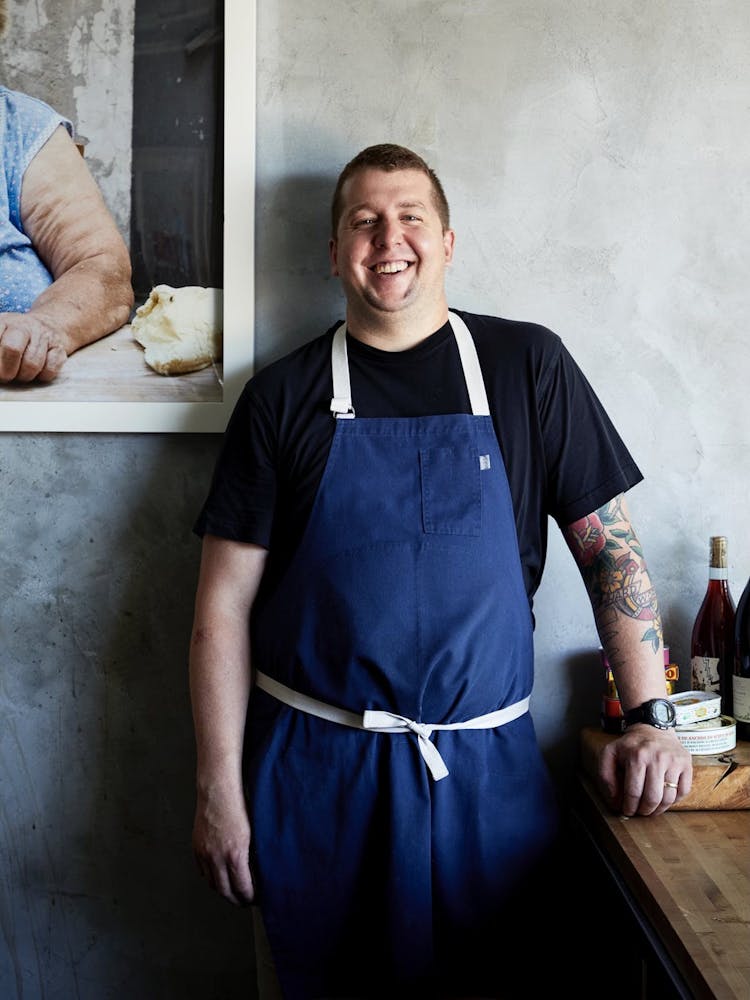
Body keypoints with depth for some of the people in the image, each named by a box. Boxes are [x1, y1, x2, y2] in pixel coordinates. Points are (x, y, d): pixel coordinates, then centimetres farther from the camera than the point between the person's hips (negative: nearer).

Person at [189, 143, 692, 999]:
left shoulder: (527, 366, 2)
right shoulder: (284, 397, 1)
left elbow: (609, 547, 3)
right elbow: (224, 604, -1)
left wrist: (648, 718, -6)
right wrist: (219, 790, -5)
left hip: (488, 769, 1)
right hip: (315, 771, 0)